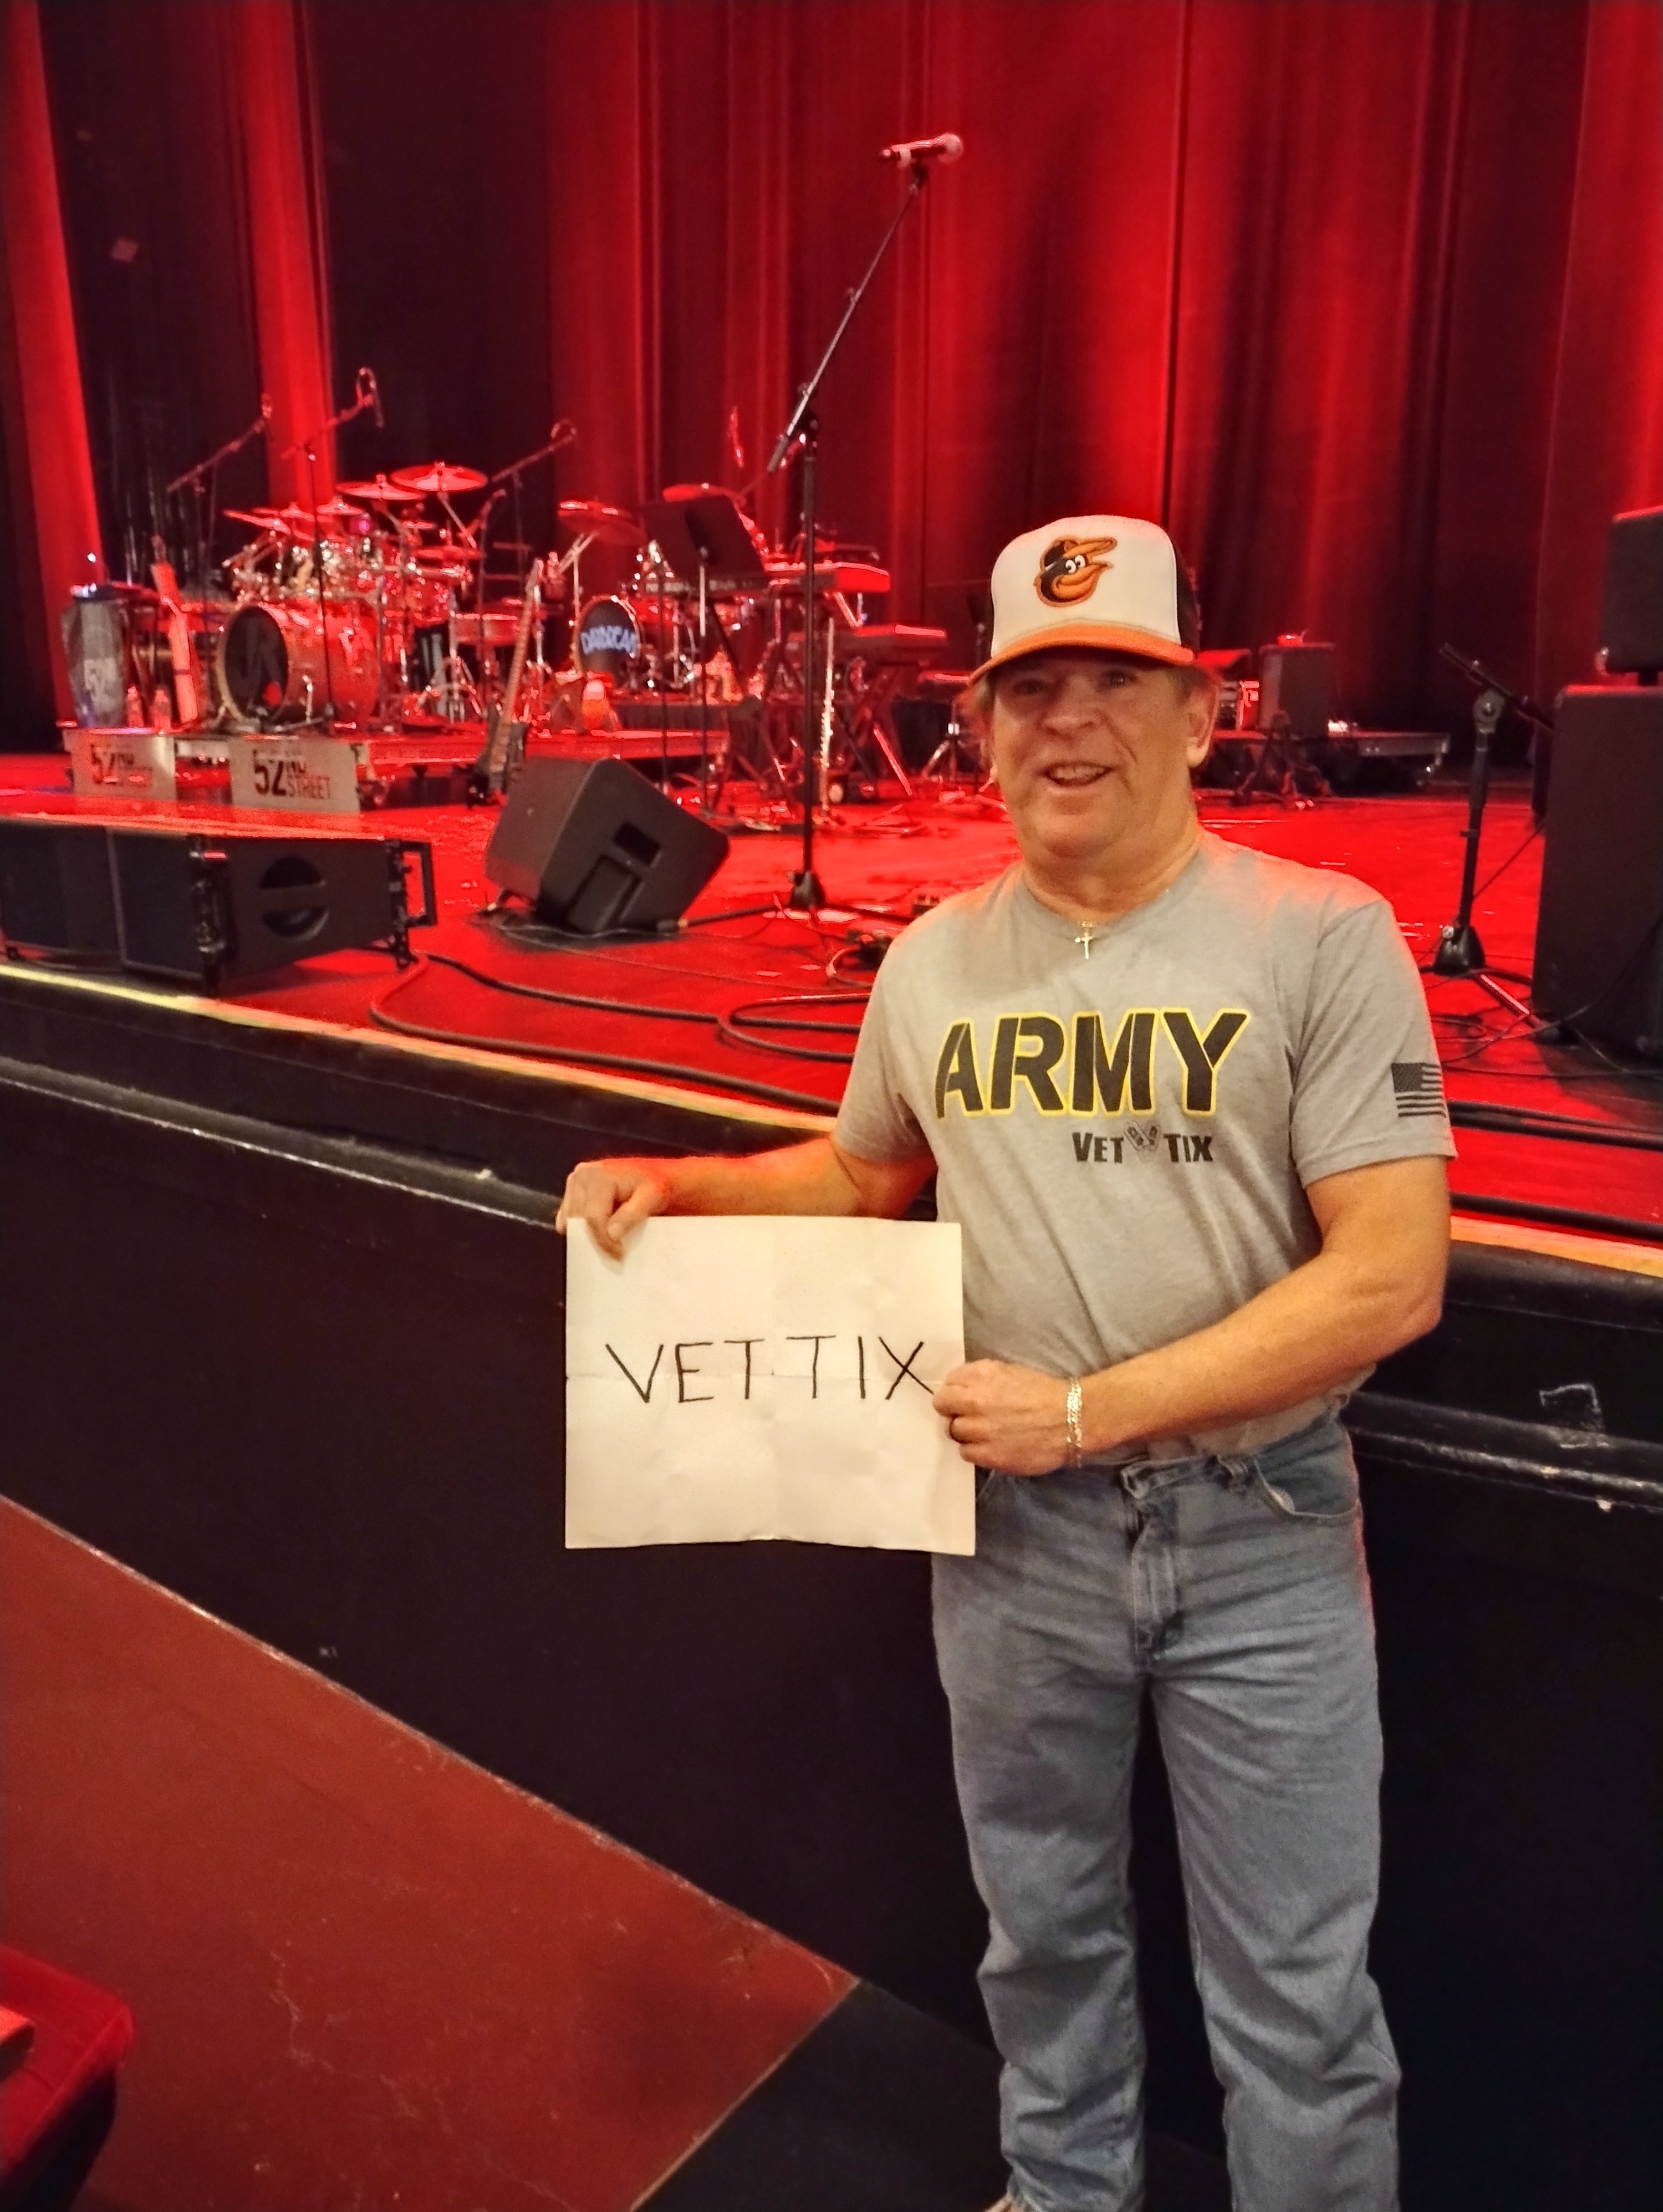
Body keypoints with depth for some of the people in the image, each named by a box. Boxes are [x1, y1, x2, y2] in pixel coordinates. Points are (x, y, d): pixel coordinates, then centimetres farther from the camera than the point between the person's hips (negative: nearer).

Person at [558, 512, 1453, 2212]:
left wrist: (1087, 1408, -20)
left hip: (1259, 1530, -3)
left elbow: (1390, 1279, -17)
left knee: (1296, 2004, 14)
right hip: (1015, 1522, 4)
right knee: (1044, 1934, 25)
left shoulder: (1322, 938, -13)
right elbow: (863, 1177, 16)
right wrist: (676, 1185, -1)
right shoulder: (931, 962, 0)